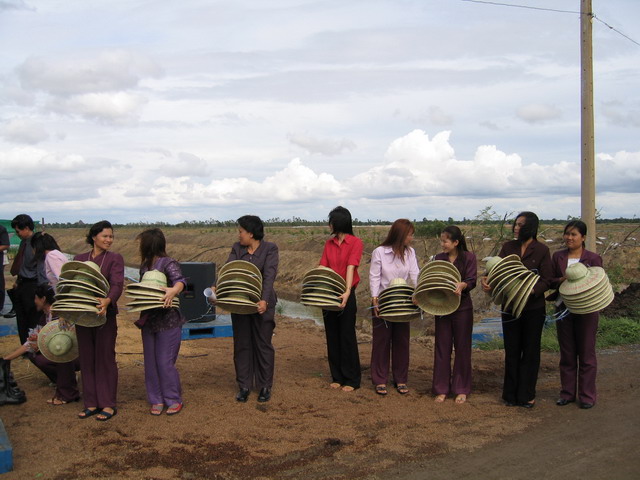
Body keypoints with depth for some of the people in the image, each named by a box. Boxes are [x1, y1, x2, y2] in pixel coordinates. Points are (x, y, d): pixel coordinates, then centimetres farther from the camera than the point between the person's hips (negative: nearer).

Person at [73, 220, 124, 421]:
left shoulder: (115, 259, -3)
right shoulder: (79, 259, 10)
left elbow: (117, 284, -16)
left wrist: (107, 300, -36)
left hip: (105, 315, -4)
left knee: (105, 358, 2)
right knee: (86, 359, 9)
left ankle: (108, 405, 11)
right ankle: (91, 403, 20)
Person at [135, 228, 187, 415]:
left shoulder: (168, 263, -12)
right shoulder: (144, 266, 10)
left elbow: (180, 280, -30)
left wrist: (173, 290, -50)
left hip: (168, 321, -7)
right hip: (148, 321, 7)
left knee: (165, 363, -4)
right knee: (151, 362, 10)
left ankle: (174, 400, 11)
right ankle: (156, 400, 21)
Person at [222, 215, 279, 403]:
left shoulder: (270, 249, -7)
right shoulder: (237, 248, 6)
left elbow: (269, 276, -18)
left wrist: (264, 300, -30)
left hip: (262, 304, -4)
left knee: (263, 345, 5)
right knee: (242, 345, 9)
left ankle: (265, 386, 18)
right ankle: (244, 386, 20)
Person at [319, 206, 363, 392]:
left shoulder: (355, 242, -7)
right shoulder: (329, 244, 9)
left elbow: (351, 268, -19)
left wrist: (347, 292, -29)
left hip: (346, 295, -5)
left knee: (347, 336, 0)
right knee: (332, 336, 9)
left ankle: (352, 379, 11)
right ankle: (337, 377, 20)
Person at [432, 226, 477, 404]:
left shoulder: (468, 257, -3)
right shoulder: (438, 258, 7)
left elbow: (472, 281, -11)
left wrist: (462, 285, -32)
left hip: (462, 308, -3)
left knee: (462, 348, 6)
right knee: (442, 348, 5)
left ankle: (461, 389, 17)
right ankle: (441, 389, 14)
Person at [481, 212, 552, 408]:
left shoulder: (541, 250, -4)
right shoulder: (508, 247, 5)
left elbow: (546, 280, -8)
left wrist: (531, 291, -26)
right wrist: (488, 281, -20)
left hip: (533, 307, -2)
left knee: (530, 351, 7)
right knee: (511, 350, 8)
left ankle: (526, 395, 18)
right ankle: (511, 394, 19)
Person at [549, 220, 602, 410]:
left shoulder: (593, 258, -3)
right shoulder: (557, 257, 6)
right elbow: (549, 281, 4)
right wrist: (561, 280, -16)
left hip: (586, 310, -3)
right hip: (564, 309, 3)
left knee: (586, 354, 4)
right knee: (567, 354, 10)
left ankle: (587, 395, 14)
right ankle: (567, 393, 20)